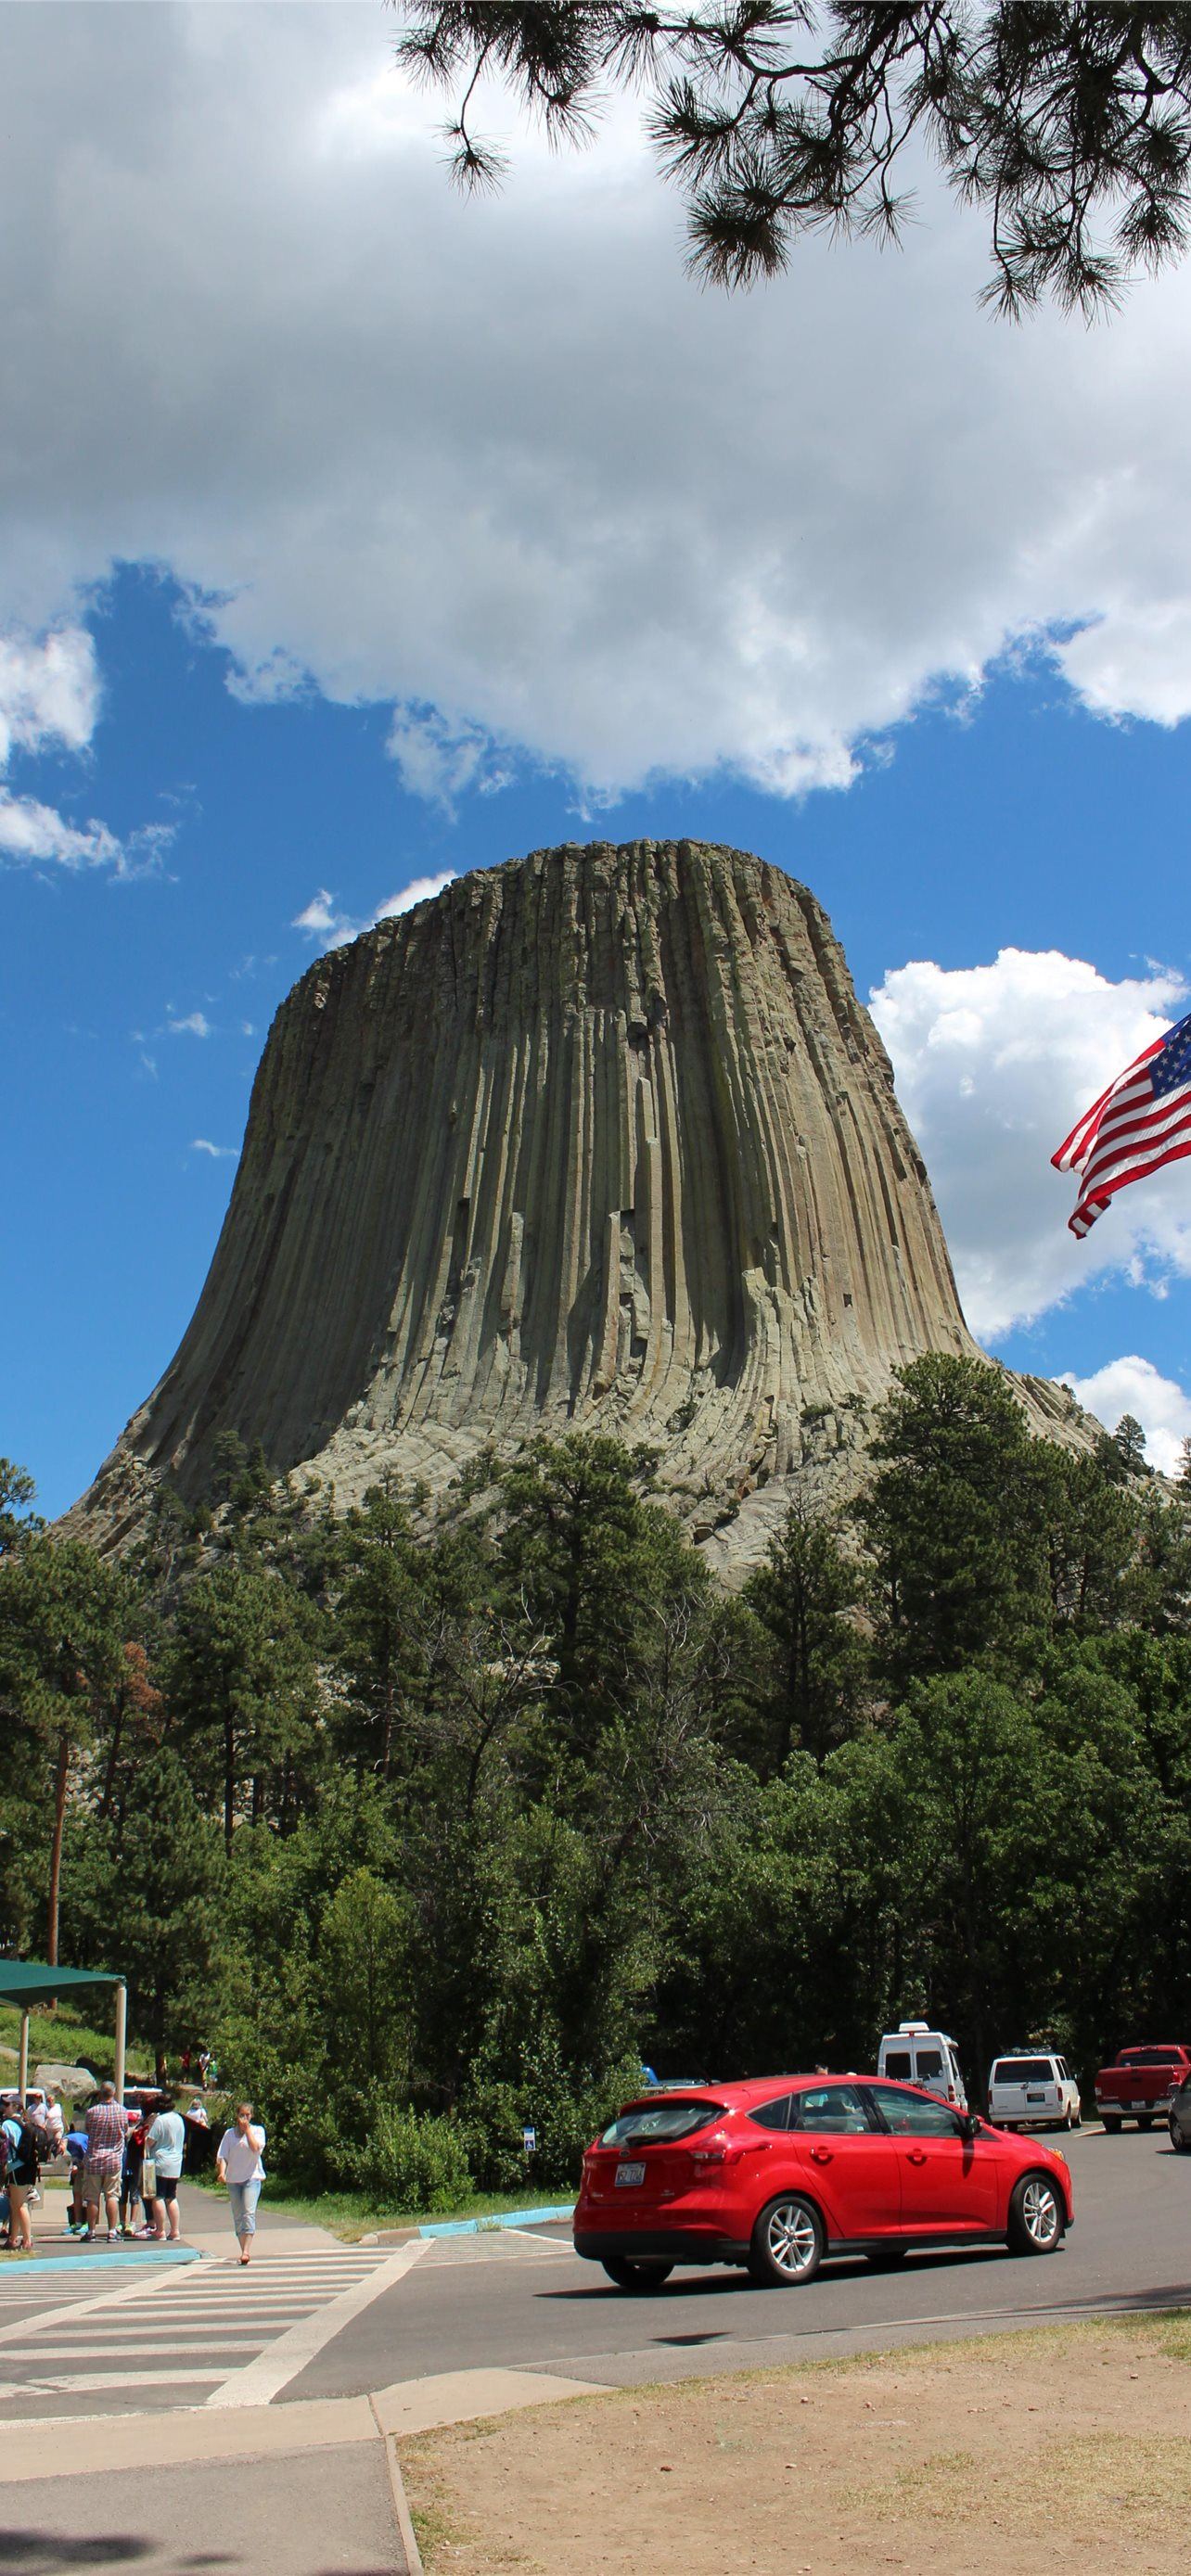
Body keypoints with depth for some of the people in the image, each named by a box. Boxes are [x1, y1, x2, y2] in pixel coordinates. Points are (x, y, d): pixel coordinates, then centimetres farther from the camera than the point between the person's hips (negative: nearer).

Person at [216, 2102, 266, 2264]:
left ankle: (246, 2251, -22)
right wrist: (222, 2172, -15)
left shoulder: (257, 2130, 5)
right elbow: (222, 2155, 2)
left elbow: (256, 2149, -13)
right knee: (238, 2217, 4)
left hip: (252, 2177, -3)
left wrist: (248, 2129, -10)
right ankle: (244, 2251, 12)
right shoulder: (229, 2133, 9)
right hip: (233, 2179, 3)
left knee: (249, 2213, -16)